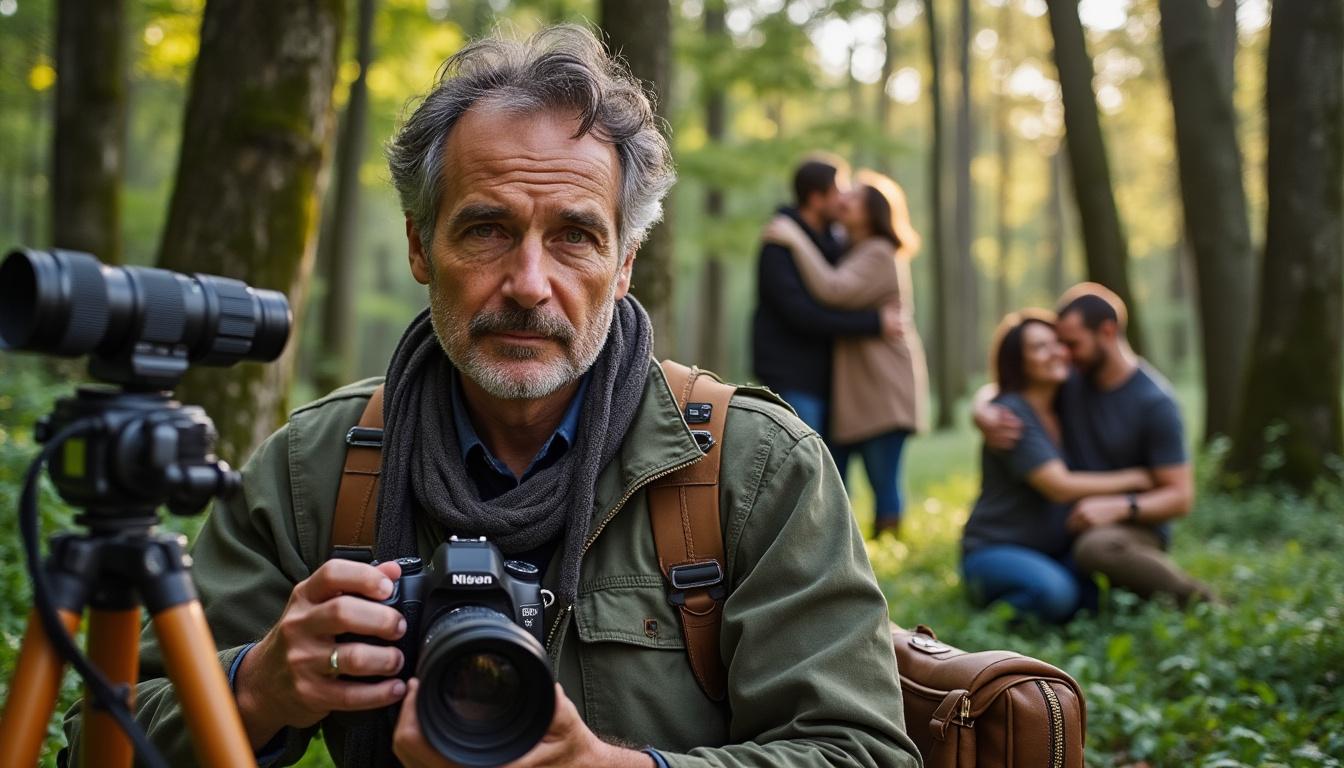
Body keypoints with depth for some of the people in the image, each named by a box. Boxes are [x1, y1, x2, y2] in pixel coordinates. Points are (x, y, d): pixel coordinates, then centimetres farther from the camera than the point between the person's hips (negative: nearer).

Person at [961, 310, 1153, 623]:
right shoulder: (1011, 414, -14)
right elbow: (1060, 487, -20)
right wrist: (1133, 479, -10)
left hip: (1055, 552, 6)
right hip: (995, 551, -6)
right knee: (1054, 592, -35)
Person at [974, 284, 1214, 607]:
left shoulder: (1155, 402, -16)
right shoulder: (1069, 378, -1)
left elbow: (1180, 496, -16)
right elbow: (989, 394, 9)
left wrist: (1119, 507, -33)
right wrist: (984, 417, -16)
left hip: (1136, 528, -7)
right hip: (1078, 524, 7)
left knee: (1097, 548, -40)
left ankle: (1198, 601, -18)